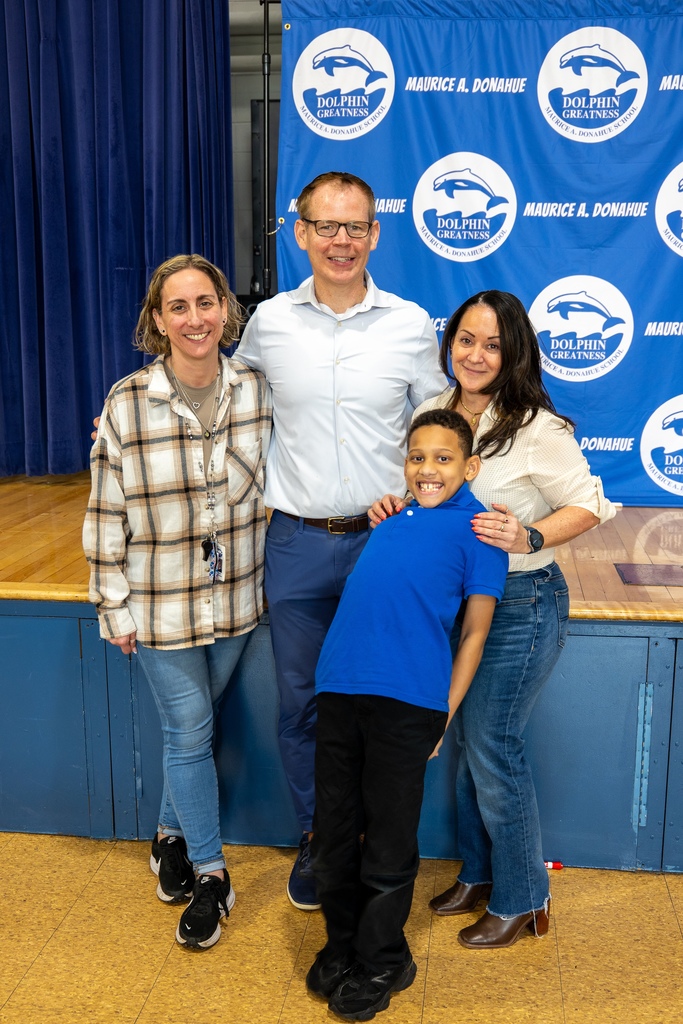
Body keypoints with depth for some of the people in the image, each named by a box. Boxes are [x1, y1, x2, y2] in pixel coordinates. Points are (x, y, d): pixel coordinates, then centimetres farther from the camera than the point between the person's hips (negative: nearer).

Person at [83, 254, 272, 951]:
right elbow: (107, 515, -7)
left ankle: (173, 836, 43)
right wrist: (114, 608, -5)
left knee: (192, 725, 19)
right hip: (163, 603, -3)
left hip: (236, 598, 3)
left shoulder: (257, 391, -6)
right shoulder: (126, 404, -14)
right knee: (189, 732, 6)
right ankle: (209, 875, 25)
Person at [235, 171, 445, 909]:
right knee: (301, 704, 11)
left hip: (384, 541, 0)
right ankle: (315, 836, 33)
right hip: (297, 544, 1)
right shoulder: (269, 322, 0)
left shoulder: (412, 326, -1)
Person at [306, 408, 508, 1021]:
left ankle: (381, 963, 28)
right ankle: (342, 944, 35)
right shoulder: (395, 516, 19)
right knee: (333, 827, 14)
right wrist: (380, 517, 22)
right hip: (340, 685, 6)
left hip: (409, 698, -5)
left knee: (389, 839, 7)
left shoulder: (478, 527, 3)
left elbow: (474, 631, 2)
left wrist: (445, 712, -2)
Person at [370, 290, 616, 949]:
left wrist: (528, 538, -28)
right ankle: (478, 874, 38)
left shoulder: (536, 427, -17)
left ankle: (521, 902, 23)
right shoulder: (431, 413, 2)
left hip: (520, 603, -6)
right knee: (465, 740, 16)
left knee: (491, 745, 1)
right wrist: (394, 509, -6)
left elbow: (589, 505, -12)